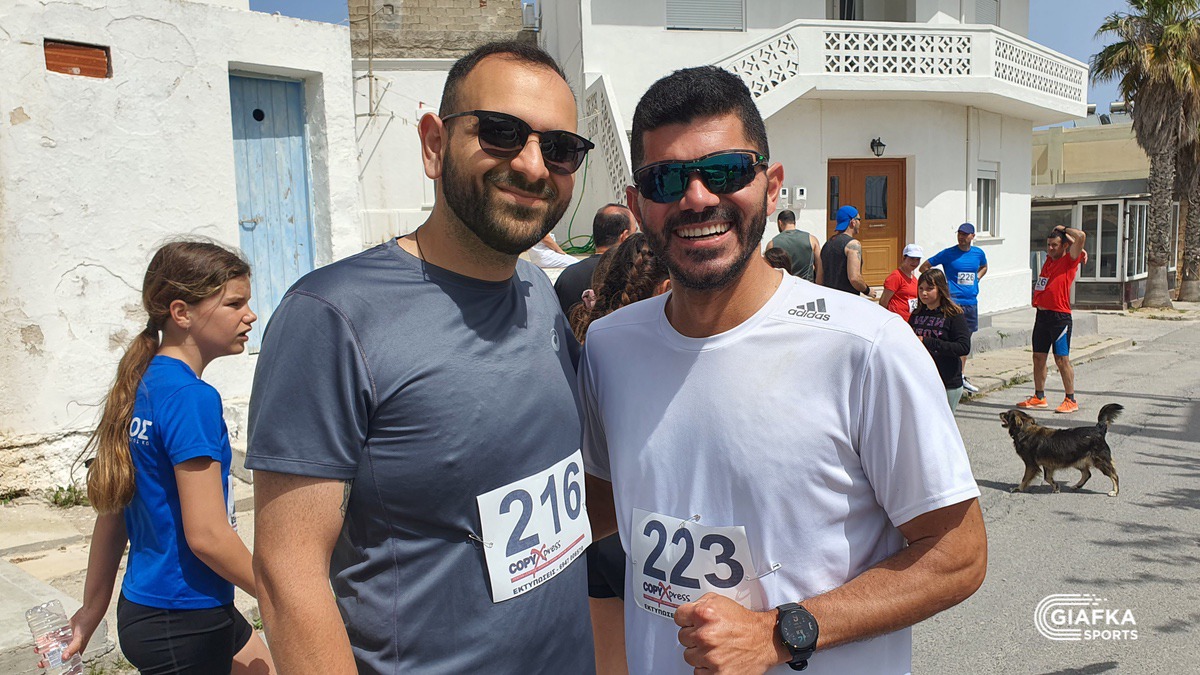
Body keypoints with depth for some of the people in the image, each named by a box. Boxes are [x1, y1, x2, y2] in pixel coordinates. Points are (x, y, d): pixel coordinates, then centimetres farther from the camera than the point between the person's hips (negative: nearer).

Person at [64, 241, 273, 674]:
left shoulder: (141, 388, 4)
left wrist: (93, 609, 17)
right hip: (182, 623, -9)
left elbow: (112, 512, 10)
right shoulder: (191, 398, -22)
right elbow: (207, 534, -24)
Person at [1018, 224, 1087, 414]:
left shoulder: (1069, 261, -5)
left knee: (1062, 359, -5)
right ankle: (1039, 397, 20)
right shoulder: (1049, 260, 14)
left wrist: (1064, 230, -2)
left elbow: (1081, 236, -18)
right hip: (1042, 315, 7)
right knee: (1038, 357, 10)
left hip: (1059, 317, -7)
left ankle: (1071, 400, 3)